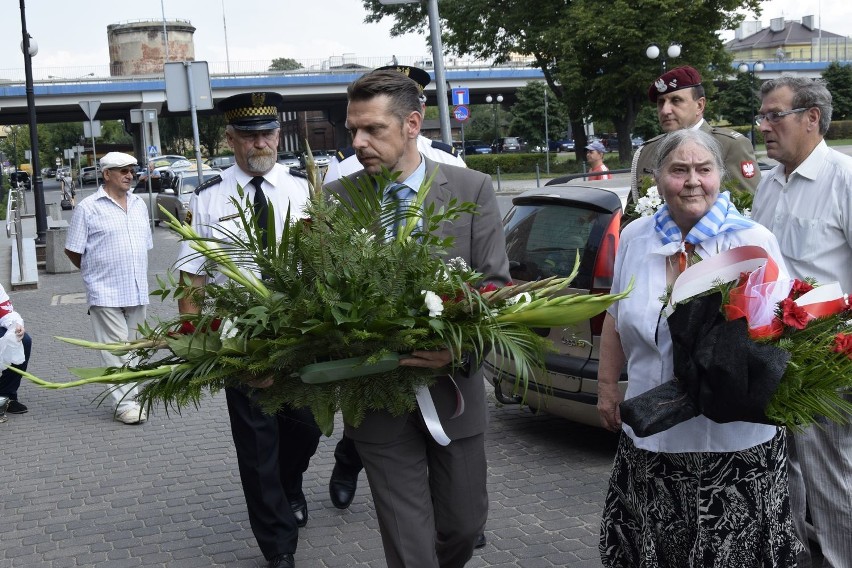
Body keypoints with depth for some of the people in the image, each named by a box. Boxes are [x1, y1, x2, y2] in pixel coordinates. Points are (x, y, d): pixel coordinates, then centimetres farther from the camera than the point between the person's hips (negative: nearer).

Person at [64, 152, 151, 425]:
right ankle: (124, 403, -3)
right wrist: (95, 273, 6)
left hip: (137, 292, 6)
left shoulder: (139, 204, 12)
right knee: (116, 350, -6)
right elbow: (73, 251, -2)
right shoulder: (88, 208, -6)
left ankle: (128, 393, 24)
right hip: (106, 293, -6)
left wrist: (136, 275, 15)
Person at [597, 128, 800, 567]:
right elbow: (615, 320, 16)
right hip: (650, 434, 4)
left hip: (735, 436, -3)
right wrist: (607, 387, 18)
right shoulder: (635, 238, 5)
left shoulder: (754, 241, -7)